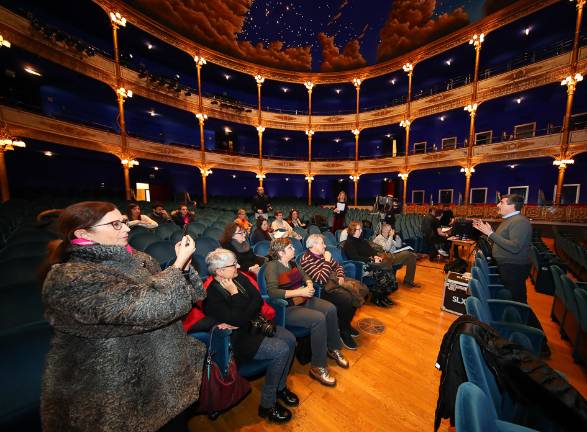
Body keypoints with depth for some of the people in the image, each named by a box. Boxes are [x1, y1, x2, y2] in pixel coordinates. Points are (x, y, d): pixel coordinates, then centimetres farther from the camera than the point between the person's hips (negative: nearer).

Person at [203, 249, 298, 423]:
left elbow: (258, 300, -1)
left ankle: (280, 386, 17)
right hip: (237, 339, -7)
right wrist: (235, 294, -23)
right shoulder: (211, 295, -22)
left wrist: (244, 318, -13)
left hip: (253, 325, 7)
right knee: (281, 350, -19)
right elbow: (237, 321, -25)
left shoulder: (240, 278, -2)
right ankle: (267, 405, 3)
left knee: (290, 339, -6)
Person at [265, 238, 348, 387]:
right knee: (319, 319, -25)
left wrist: (309, 285, -5)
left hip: (303, 300, 8)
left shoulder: (292, 262, 6)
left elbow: (305, 276, 18)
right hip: (286, 308, -7)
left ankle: (333, 349, 14)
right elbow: (272, 292, -27)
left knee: (331, 309, -8)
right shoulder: (272, 266, -16)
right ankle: (318, 367, -6)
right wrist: (299, 292, -25)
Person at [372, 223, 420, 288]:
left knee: (413, 255, -12)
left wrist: (396, 236, 9)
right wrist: (391, 236, -12)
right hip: (389, 257, -9)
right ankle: (407, 281, -12)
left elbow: (399, 245, 22)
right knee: (408, 254, -23)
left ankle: (409, 280, -7)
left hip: (396, 255, 9)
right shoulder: (378, 238, -3)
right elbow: (387, 248, -18)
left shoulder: (388, 238, 24)